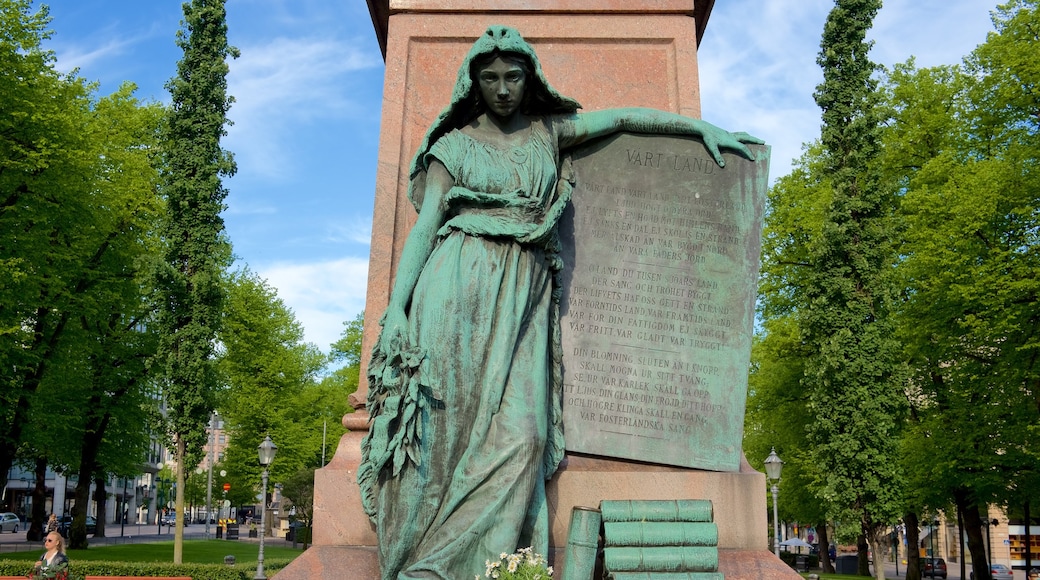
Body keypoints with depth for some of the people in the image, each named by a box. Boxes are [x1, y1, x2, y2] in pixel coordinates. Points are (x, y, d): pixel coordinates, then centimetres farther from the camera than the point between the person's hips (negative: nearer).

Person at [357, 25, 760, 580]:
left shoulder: (547, 132, 19)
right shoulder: (454, 144, 12)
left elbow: (625, 117, 24)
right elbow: (424, 225, 5)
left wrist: (704, 126, 23)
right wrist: (395, 306, -5)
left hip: (523, 297, 3)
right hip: (458, 285, -2)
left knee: (520, 433, -13)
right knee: (446, 422, -12)